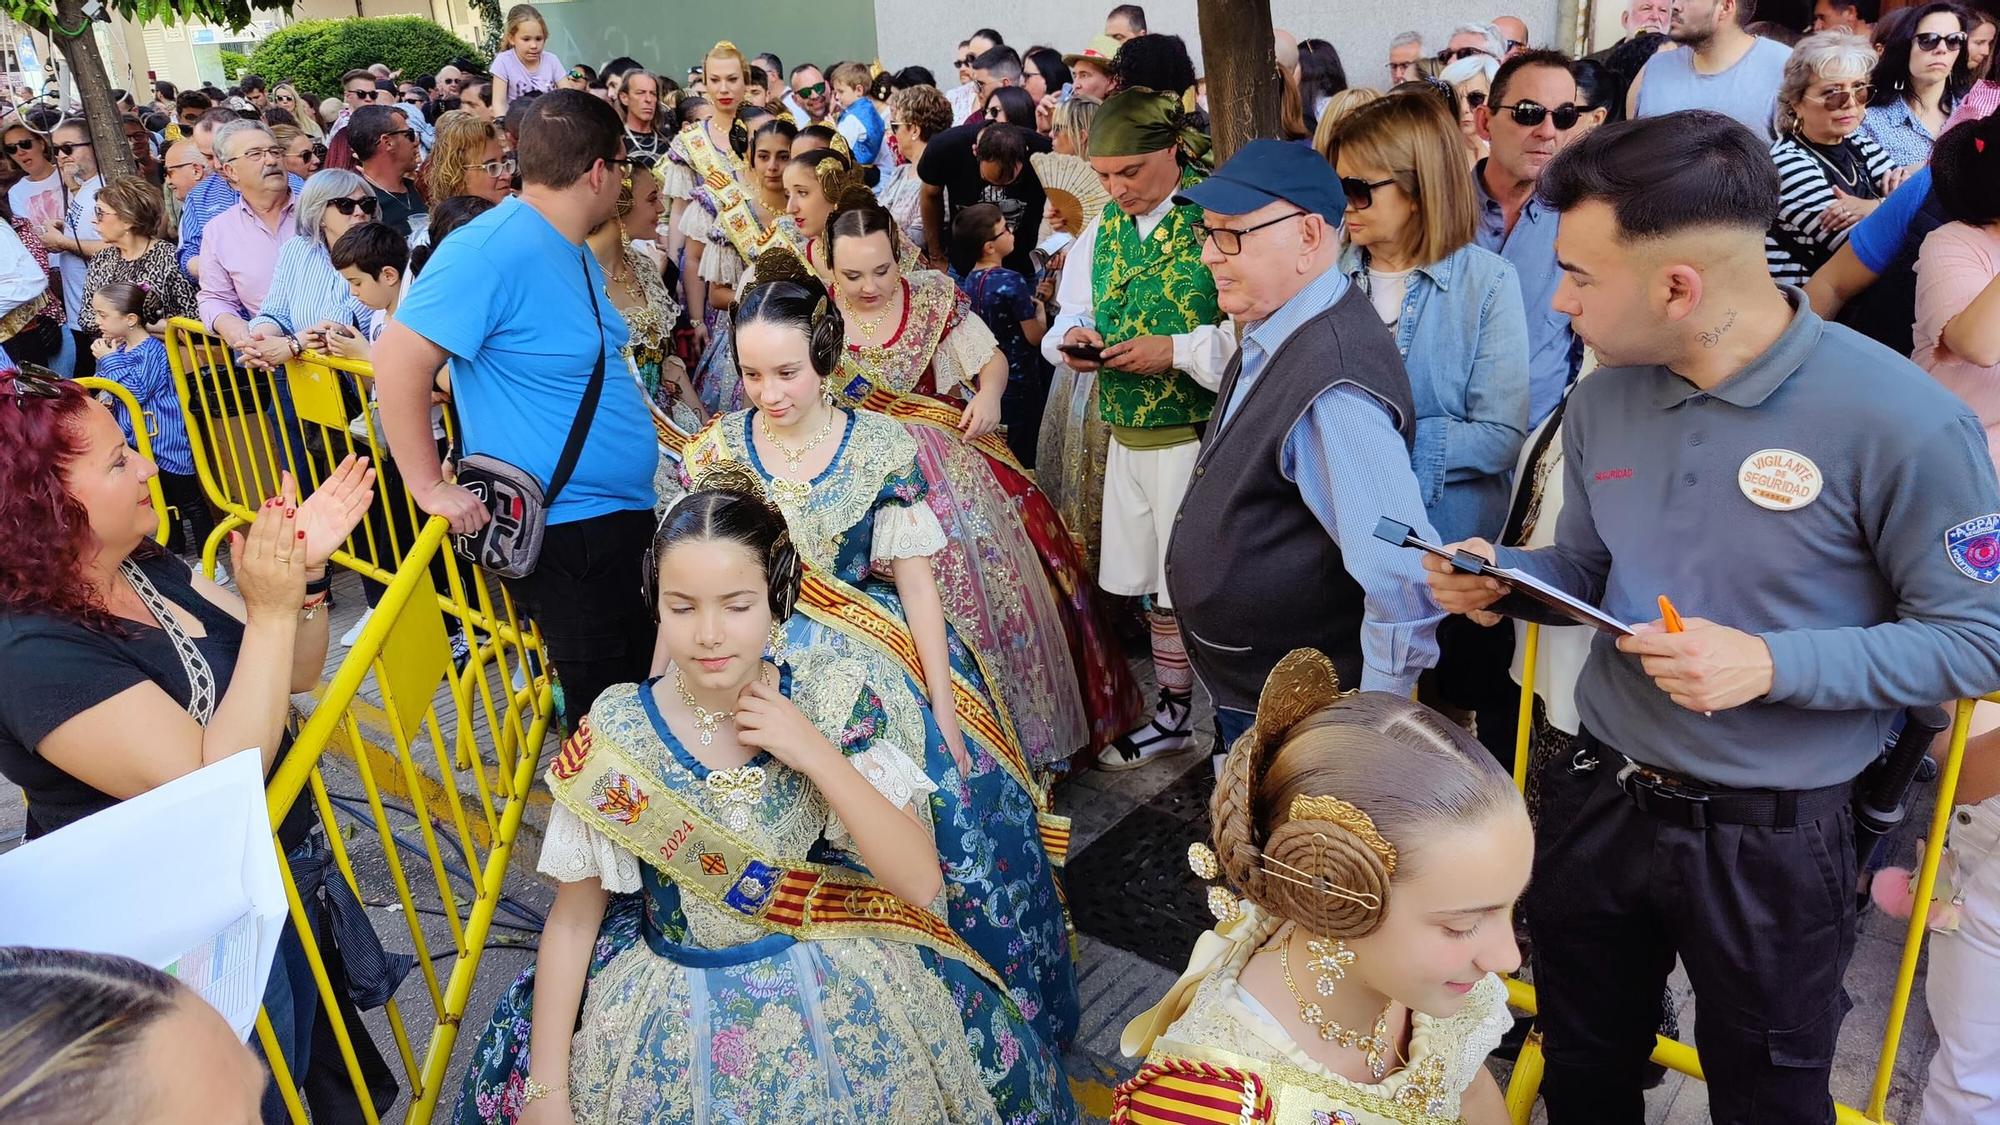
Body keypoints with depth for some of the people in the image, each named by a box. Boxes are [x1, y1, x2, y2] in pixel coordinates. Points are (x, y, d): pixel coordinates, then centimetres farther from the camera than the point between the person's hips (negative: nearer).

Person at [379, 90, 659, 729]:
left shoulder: (574, 253, 10)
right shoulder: (491, 250, -20)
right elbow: (397, 360, -23)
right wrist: (430, 487, -19)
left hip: (622, 513, 9)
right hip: (564, 528, -9)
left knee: (641, 686, 20)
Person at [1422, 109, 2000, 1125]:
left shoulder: (1902, 421, -21)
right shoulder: (1603, 400, -2)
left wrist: (1772, 664, -27)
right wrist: (1501, 577, -11)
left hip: (1771, 838, -4)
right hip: (1597, 800, 5)